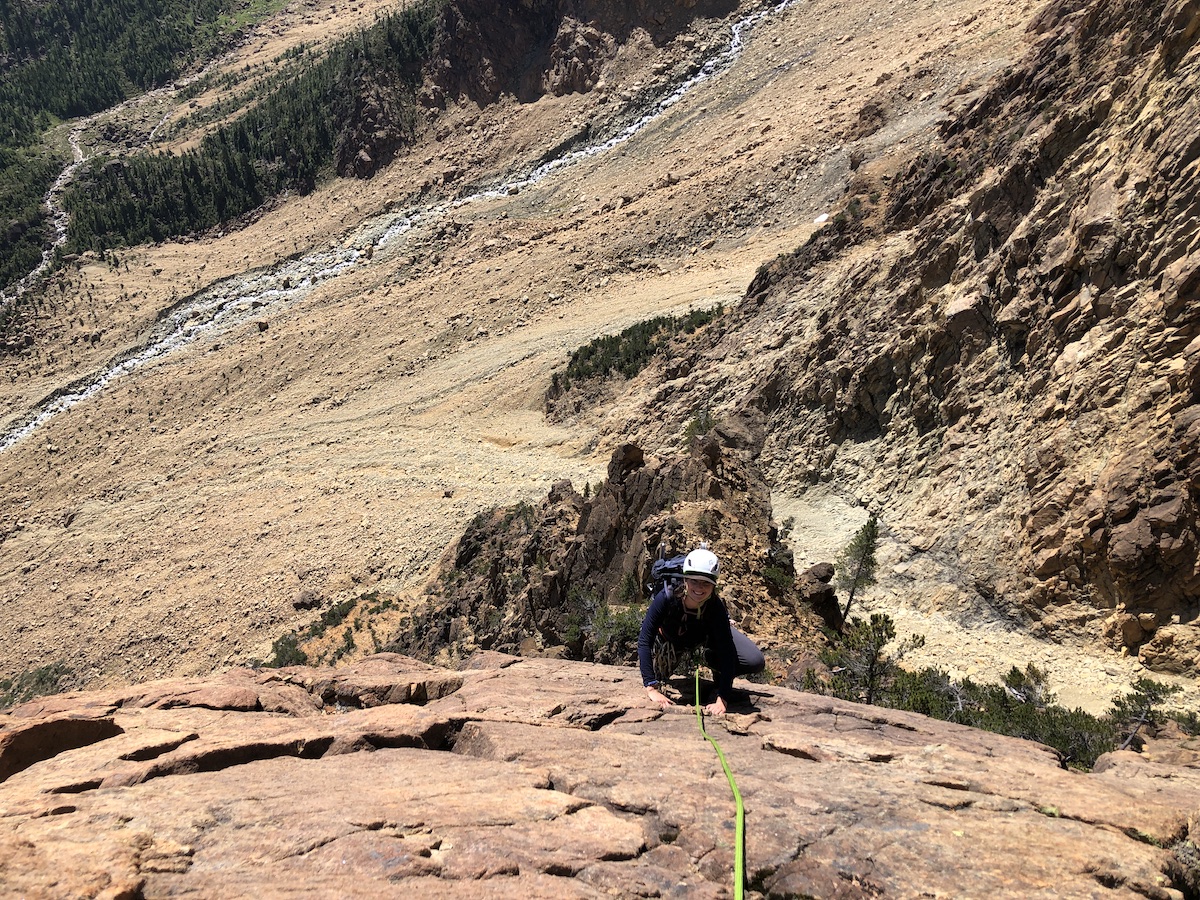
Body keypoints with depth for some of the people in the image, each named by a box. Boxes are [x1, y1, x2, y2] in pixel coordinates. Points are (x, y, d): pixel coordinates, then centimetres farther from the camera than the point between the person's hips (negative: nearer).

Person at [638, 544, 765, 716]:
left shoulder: (716, 607, -36)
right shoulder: (667, 597, -40)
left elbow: (726, 654, -35)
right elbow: (644, 640, -38)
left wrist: (722, 700, -42)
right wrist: (651, 688, -44)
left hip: (707, 634, -1)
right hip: (670, 637, 1)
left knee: (756, 662, -17)